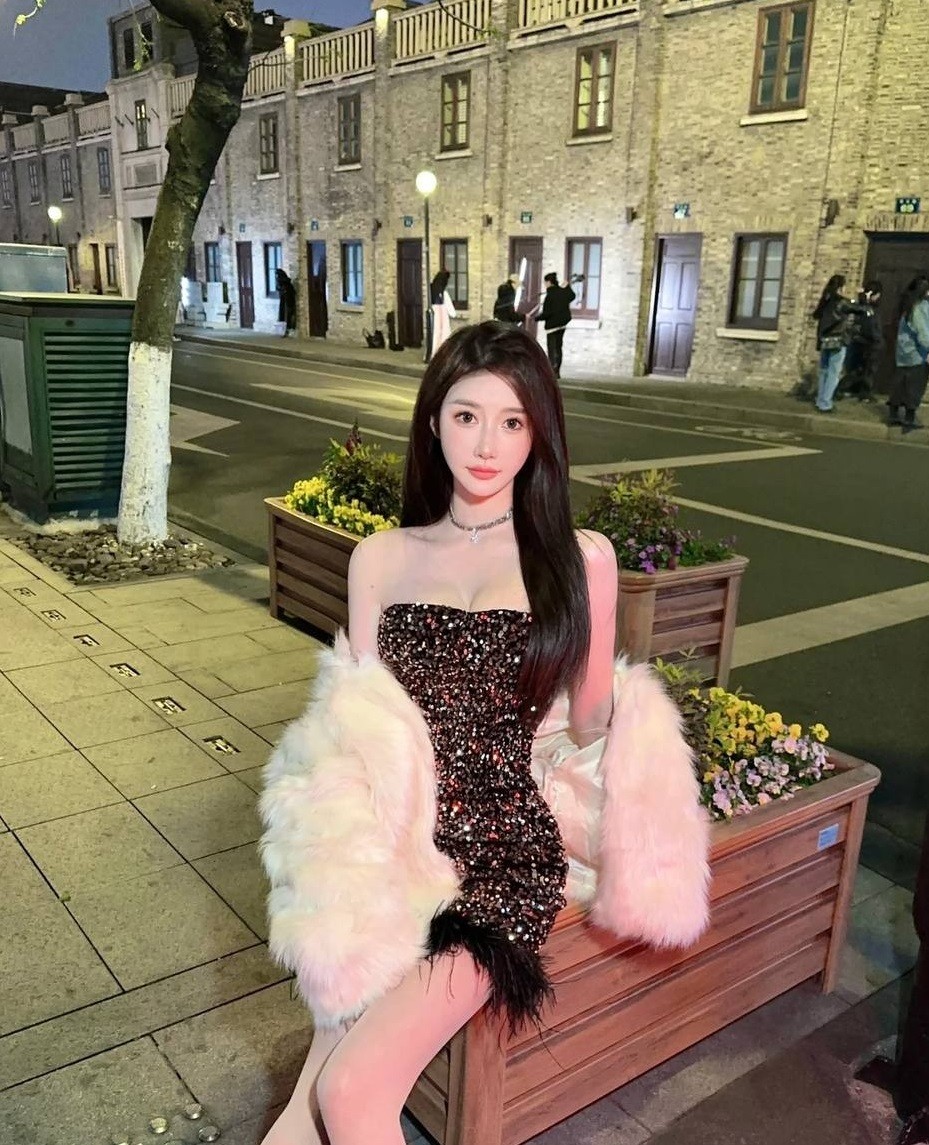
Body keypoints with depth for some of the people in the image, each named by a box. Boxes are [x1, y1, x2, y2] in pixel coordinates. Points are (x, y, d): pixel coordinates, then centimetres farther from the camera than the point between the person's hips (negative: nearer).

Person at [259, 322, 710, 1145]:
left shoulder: (580, 558, 1)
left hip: (504, 843, -2)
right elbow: (351, 717, 6)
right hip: (395, 835, 2)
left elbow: (588, 727, 7)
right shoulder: (381, 557, 7)